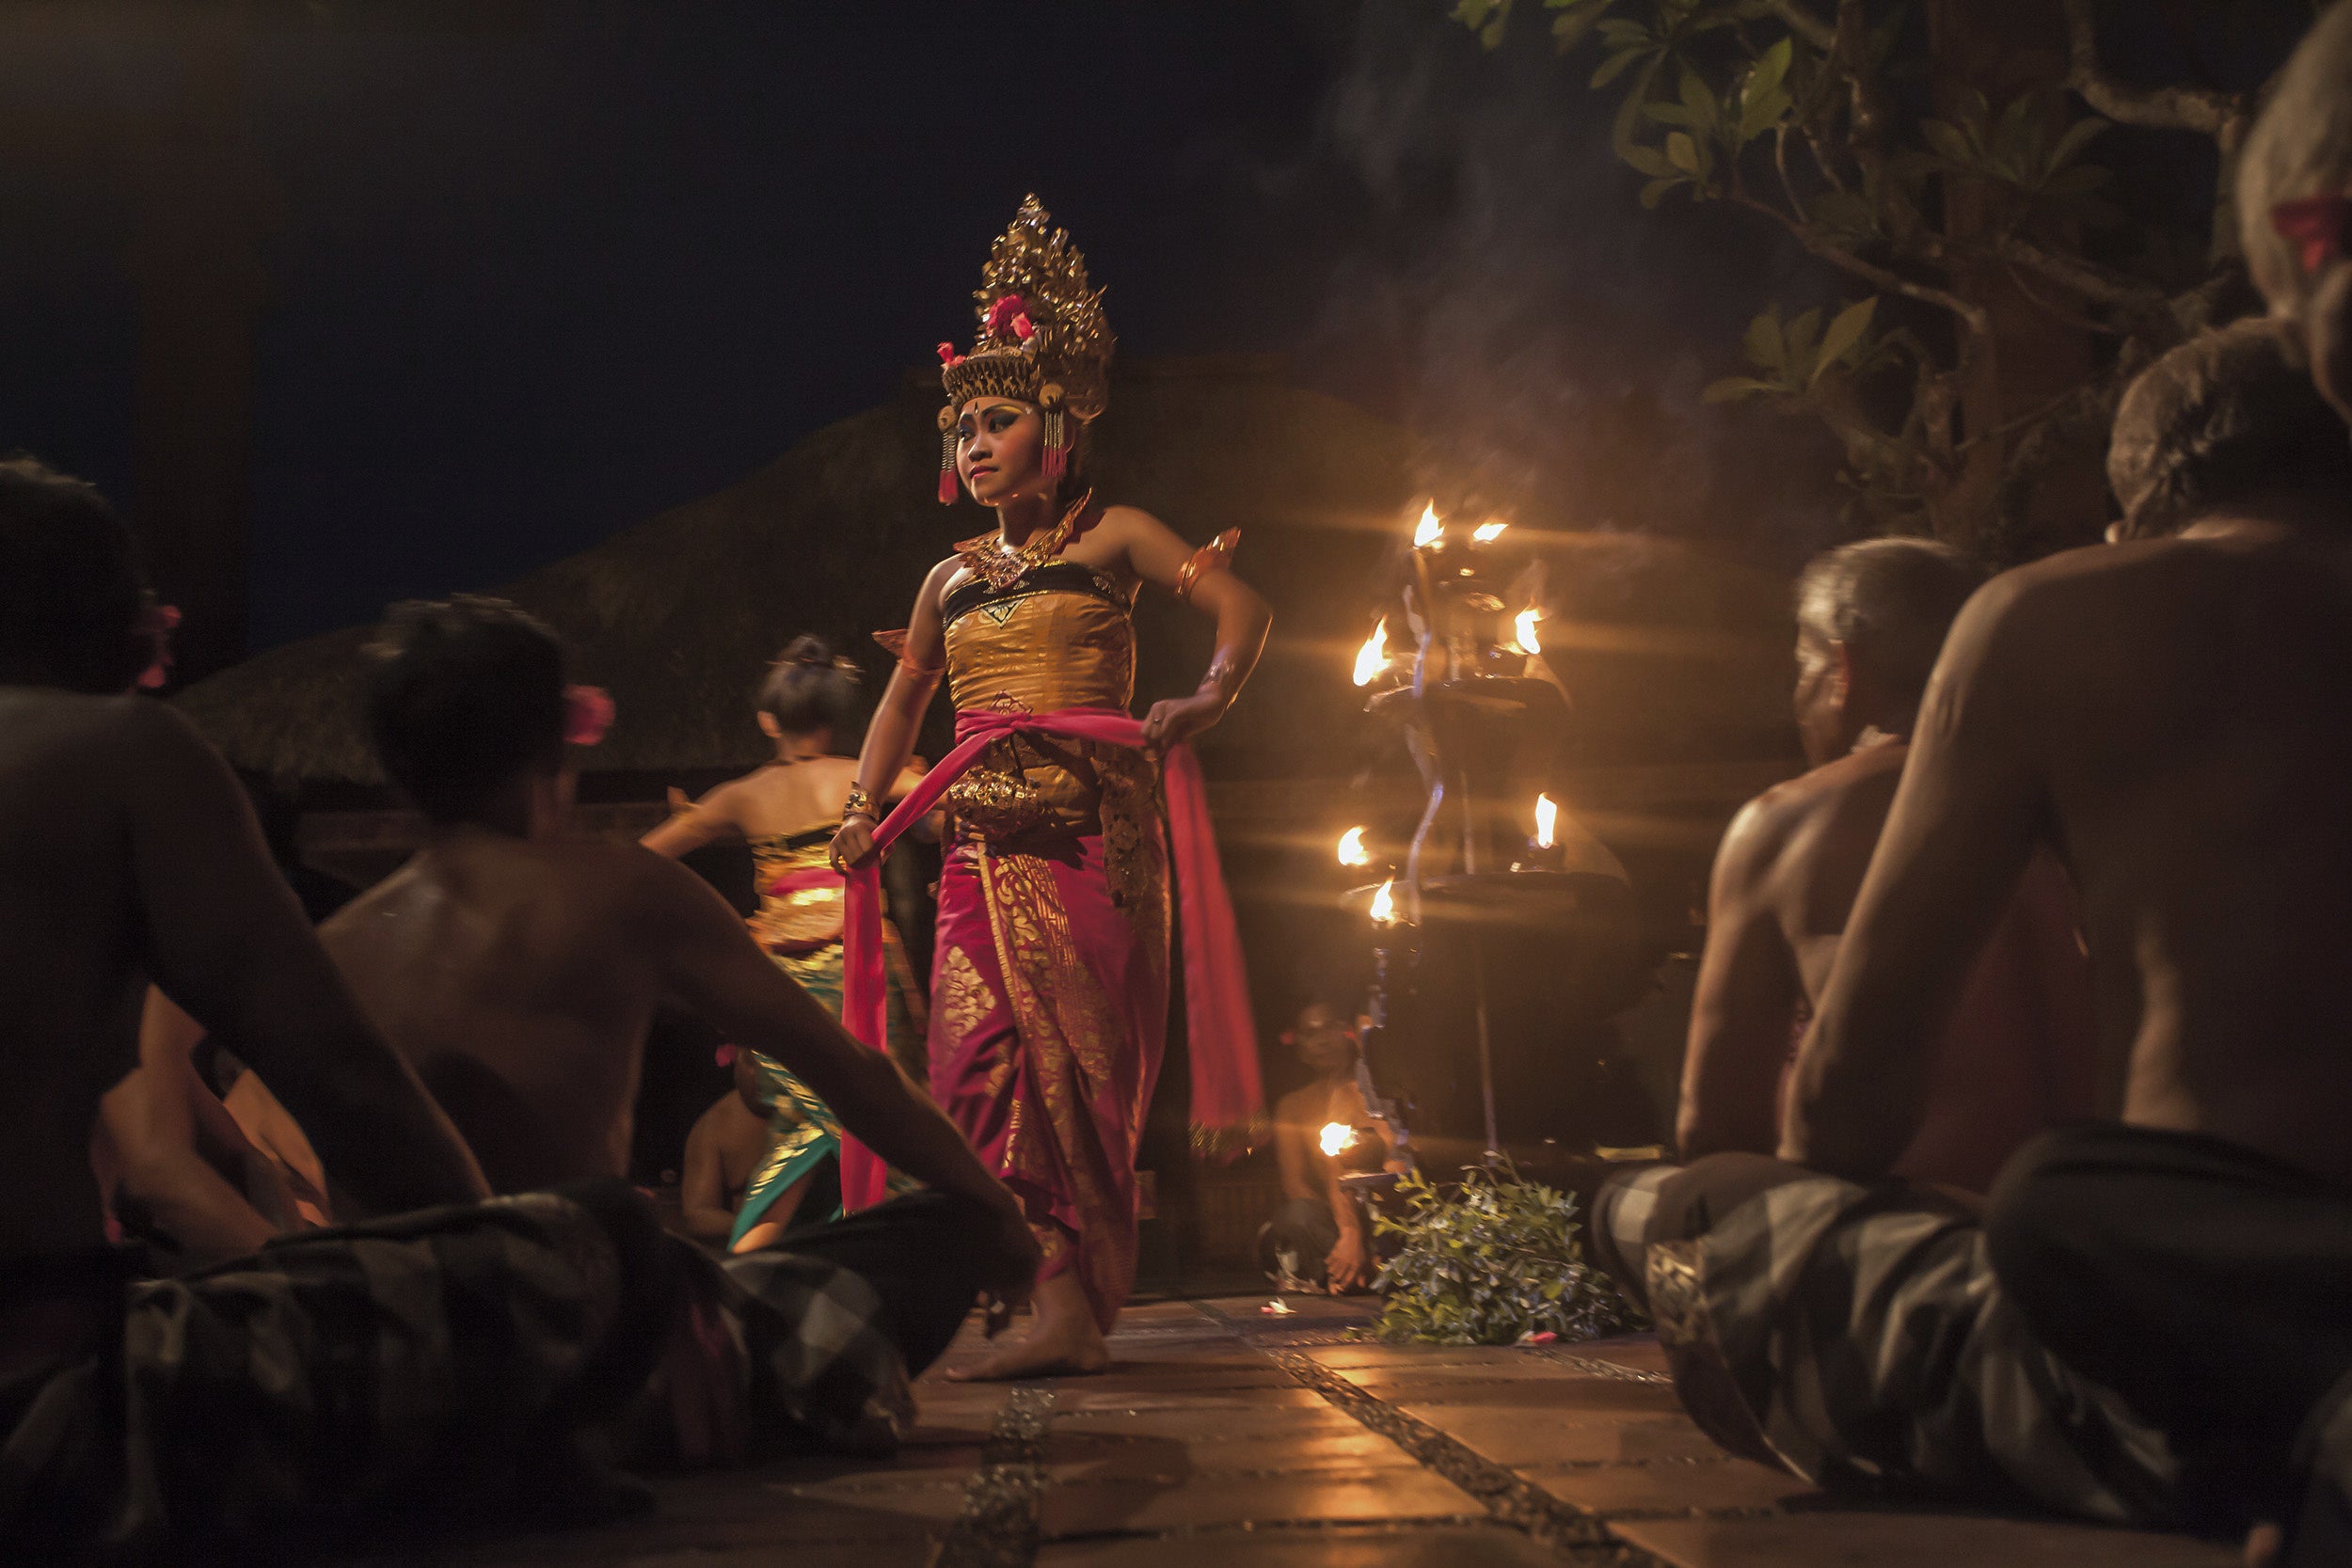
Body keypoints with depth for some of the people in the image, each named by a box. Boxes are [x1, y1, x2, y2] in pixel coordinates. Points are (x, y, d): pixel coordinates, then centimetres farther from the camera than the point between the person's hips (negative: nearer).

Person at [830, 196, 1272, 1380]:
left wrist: (1206, 700, -15)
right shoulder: (951, 580, 19)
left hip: (1093, 836, -4)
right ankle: (1064, 1301, -7)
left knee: (1081, 1057, -8)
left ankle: (1075, 1298, -7)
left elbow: (1240, 608, 2)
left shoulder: (1109, 539, 7)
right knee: (984, 1051, -10)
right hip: (984, 847, 4)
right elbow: (903, 698, 27)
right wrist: (864, 807, 15)